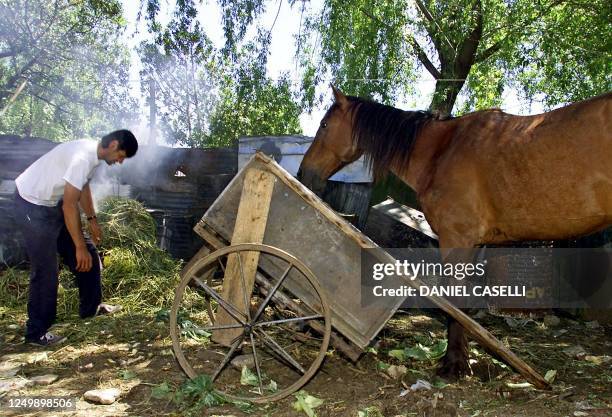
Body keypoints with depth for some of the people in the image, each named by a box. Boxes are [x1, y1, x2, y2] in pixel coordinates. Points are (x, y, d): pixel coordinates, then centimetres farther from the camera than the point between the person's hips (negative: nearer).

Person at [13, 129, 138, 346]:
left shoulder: (92, 152, 1)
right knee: (45, 272, -5)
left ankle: (90, 308, 26)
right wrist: (80, 247, -23)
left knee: (89, 255, 12)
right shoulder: (82, 157, -29)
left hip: (53, 203, 10)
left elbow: (83, 187, 16)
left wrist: (92, 219, 22)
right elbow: (69, 205, -28)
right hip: (33, 206, -10)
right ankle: (36, 332, 10)